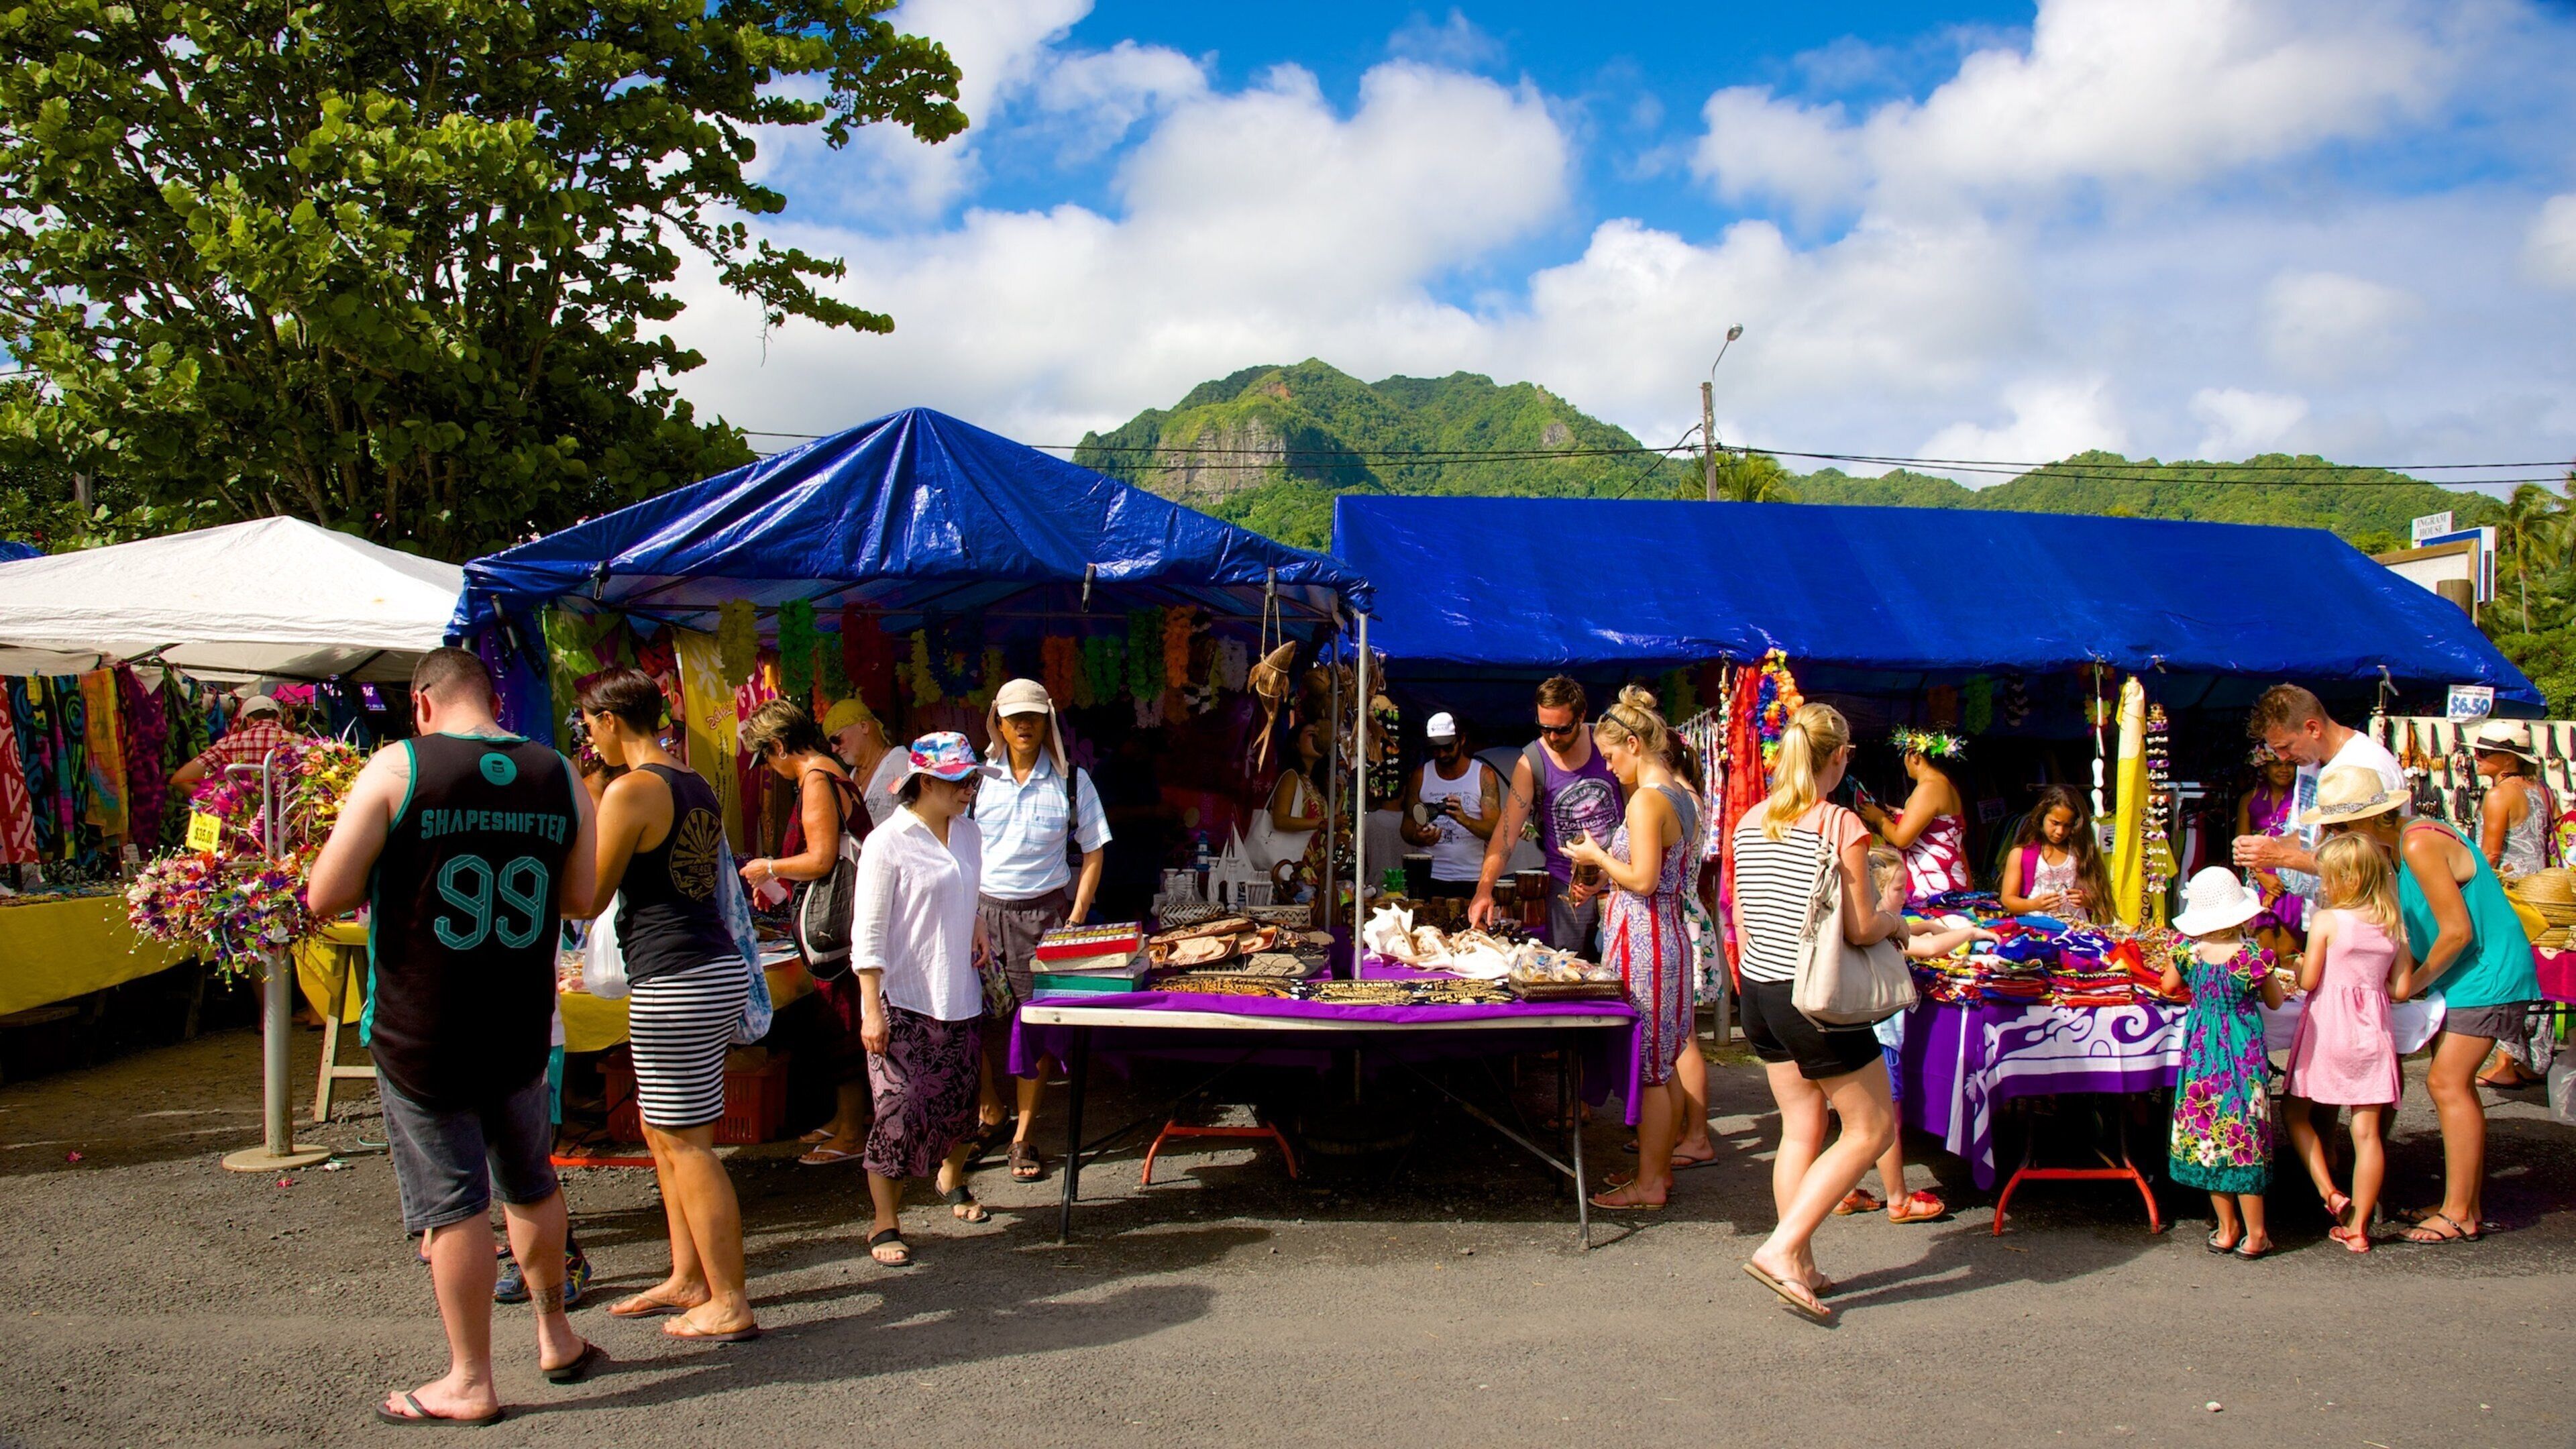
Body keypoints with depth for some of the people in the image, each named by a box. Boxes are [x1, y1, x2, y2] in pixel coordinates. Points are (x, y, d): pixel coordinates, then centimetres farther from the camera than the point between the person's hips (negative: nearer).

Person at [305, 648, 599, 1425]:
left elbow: (326, 896, -12)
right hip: (521, 1029, 4)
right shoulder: (559, 776, 0)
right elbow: (581, 895, 9)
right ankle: (556, 1337, 35)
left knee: (451, 1203, 6)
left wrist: (386, 878, 7)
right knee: (531, 1184, 22)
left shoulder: (398, 768, -12)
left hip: (419, 1031, -4)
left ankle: (470, 1382, 17)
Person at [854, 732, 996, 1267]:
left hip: (959, 995, 7)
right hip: (903, 1001, -6)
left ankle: (952, 1180, 43)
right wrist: (872, 1011, -17)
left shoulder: (968, 834, 7)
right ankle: (885, 1226, 6)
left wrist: (977, 923, 5)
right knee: (901, 1108, -7)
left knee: (959, 1097, 16)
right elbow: (868, 935, -14)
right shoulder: (887, 844, -14)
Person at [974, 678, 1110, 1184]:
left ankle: (1024, 1137, 12)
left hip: (1044, 912, 0)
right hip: (982, 910, 1)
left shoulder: (1071, 781, 2)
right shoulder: (978, 778, 3)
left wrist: (1077, 918, -4)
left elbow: (1093, 852, 5)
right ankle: (987, 1104, 26)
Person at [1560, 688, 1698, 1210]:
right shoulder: (1682, 798, 12)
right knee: (1666, 1062, 15)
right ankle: (1660, 1168, 25)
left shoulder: (1646, 801, -17)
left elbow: (1643, 880, -22)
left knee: (1648, 1066, -2)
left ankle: (1648, 1184, 6)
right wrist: (1607, 868, 16)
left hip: (1642, 939, -10)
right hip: (1670, 933, 10)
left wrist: (1596, 855, -8)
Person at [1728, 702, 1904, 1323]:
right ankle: (1781, 1248, -2)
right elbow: (1863, 929, -15)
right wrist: (1892, 910, 6)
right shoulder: (1841, 825, -15)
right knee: (1871, 1127, 6)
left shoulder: (1749, 823, 5)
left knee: (1801, 1129, 16)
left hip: (1759, 989, 7)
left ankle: (1801, 1268, 19)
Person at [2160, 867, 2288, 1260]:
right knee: (2245, 1135, 5)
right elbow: (2275, 1002, 1)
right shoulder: (2252, 956, -14)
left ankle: (2226, 1229, 16)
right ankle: (2254, 1235, 11)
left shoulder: (2189, 953, -7)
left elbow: (2168, 987, 11)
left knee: (2207, 1135, 11)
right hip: (2242, 1051, -2)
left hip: (2201, 1050, 2)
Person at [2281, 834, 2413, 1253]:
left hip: (2327, 1028, -4)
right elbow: (2400, 989, 6)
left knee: (2297, 1112, 14)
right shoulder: (2394, 925, 3)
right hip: (2373, 1031, 4)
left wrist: (2298, 966, 11)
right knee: (2368, 1131, 3)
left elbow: (2307, 982, -9)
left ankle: (2329, 1193, 1)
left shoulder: (2326, 921, -10)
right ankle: (2358, 1227, 8)